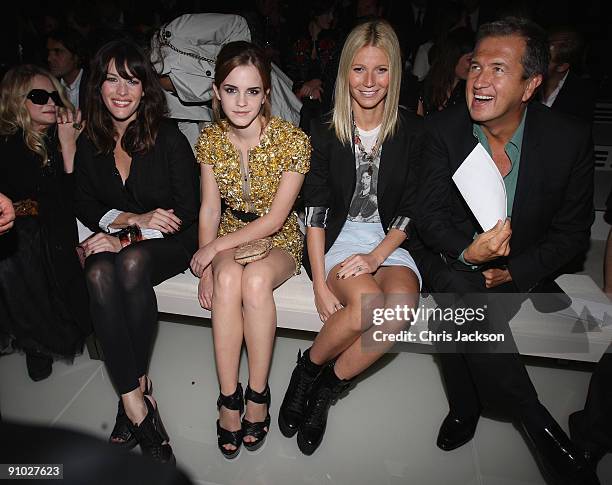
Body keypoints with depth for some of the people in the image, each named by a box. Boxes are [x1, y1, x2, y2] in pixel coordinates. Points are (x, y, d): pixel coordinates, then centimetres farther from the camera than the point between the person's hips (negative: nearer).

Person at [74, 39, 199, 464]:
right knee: (99, 274, -30)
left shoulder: (169, 138, -7)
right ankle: (137, 400, -27)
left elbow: (189, 213, -10)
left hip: (169, 243, -3)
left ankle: (135, 385, -20)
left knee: (132, 264, -35)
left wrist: (126, 238, -15)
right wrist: (134, 218, -12)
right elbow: (86, 206, 8)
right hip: (117, 241, 4)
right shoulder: (89, 144, 7)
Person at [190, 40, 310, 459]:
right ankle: (229, 396, -17)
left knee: (255, 280, -34)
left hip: (280, 238, -2)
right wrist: (206, 268, -12)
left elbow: (275, 218, -16)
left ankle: (258, 393, -14)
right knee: (228, 279, -31)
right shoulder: (210, 139, -3)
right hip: (230, 233, 3)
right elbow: (210, 210, 0)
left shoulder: (292, 140, -16)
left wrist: (215, 247, -18)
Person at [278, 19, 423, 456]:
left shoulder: (412, 132, 4)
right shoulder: (325, 133, 2)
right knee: (367, 305, -32)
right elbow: (315, 212, -2)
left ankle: (328, 387, -6)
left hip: (390, 242, 2)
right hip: (336, 240, -1)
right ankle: (309, 368, 0)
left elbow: (410, 210, 2)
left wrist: (377, 256, -15)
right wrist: (320, 284, -12)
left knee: (403, 305, -31)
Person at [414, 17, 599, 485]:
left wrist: (515, 271, -16)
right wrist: (467, 253, -29)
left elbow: (573, 231, -2)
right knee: (465, 294, -31)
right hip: (452, 257, 0)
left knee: (459, 316, -26)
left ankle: (465, 408, 1)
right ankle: (534, 418, -15)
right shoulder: (443, 128, -9)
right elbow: (429, 216, -9)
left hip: (523, 267, 1)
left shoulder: (570, 138, -10)